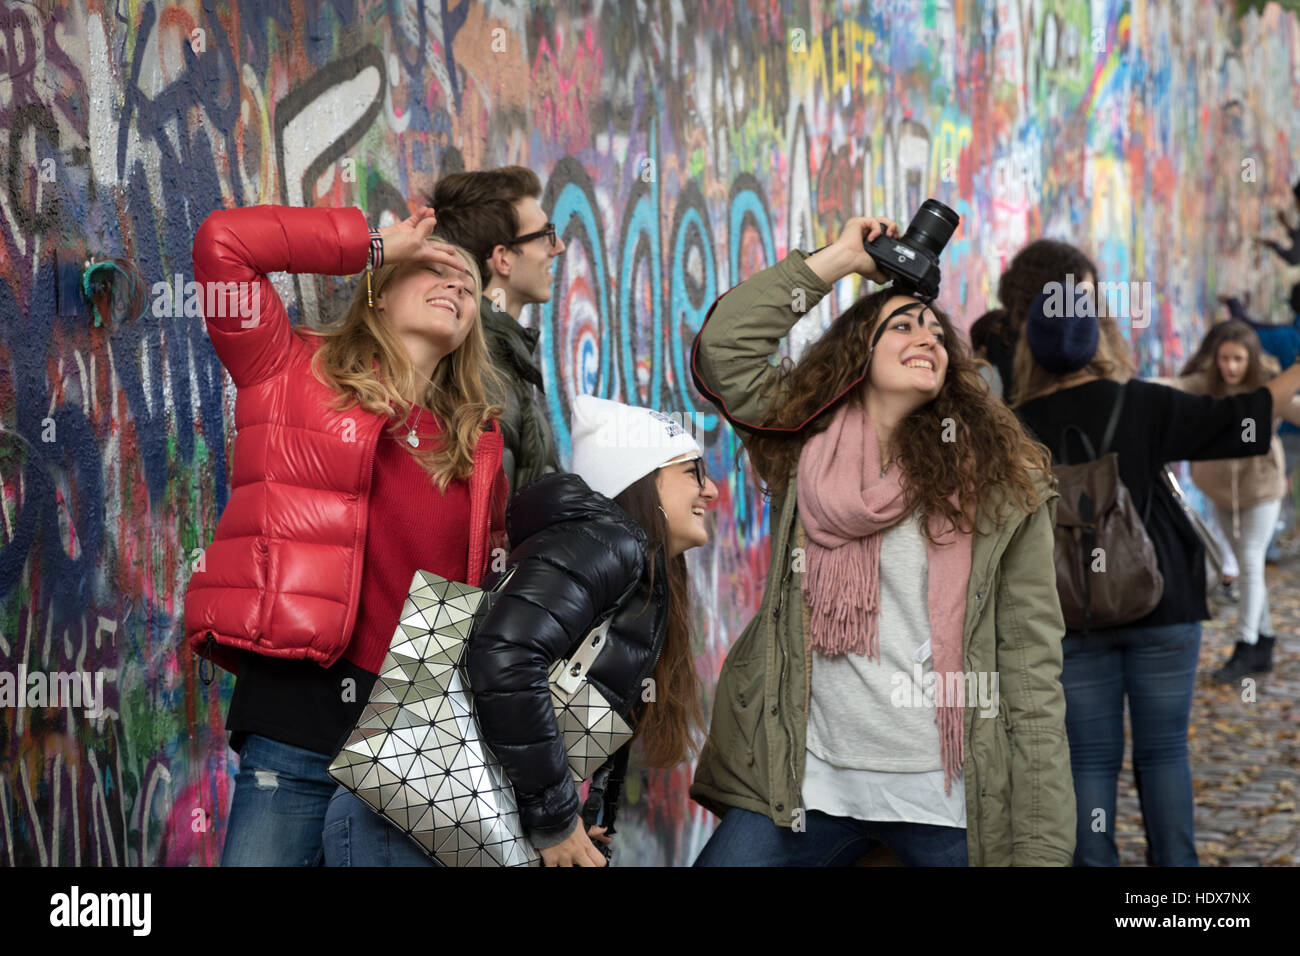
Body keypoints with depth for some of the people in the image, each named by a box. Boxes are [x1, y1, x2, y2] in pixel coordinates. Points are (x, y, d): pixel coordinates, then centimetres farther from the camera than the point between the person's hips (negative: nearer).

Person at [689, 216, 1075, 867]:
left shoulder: (998, 485, -1)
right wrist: (839, 259, 4)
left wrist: (1042, 848, -9)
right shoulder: (802, 449, 7)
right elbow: (724, 344, -2)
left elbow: (1031, 672, -3)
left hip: (948, 796, -1)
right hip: (805, 783, 2)